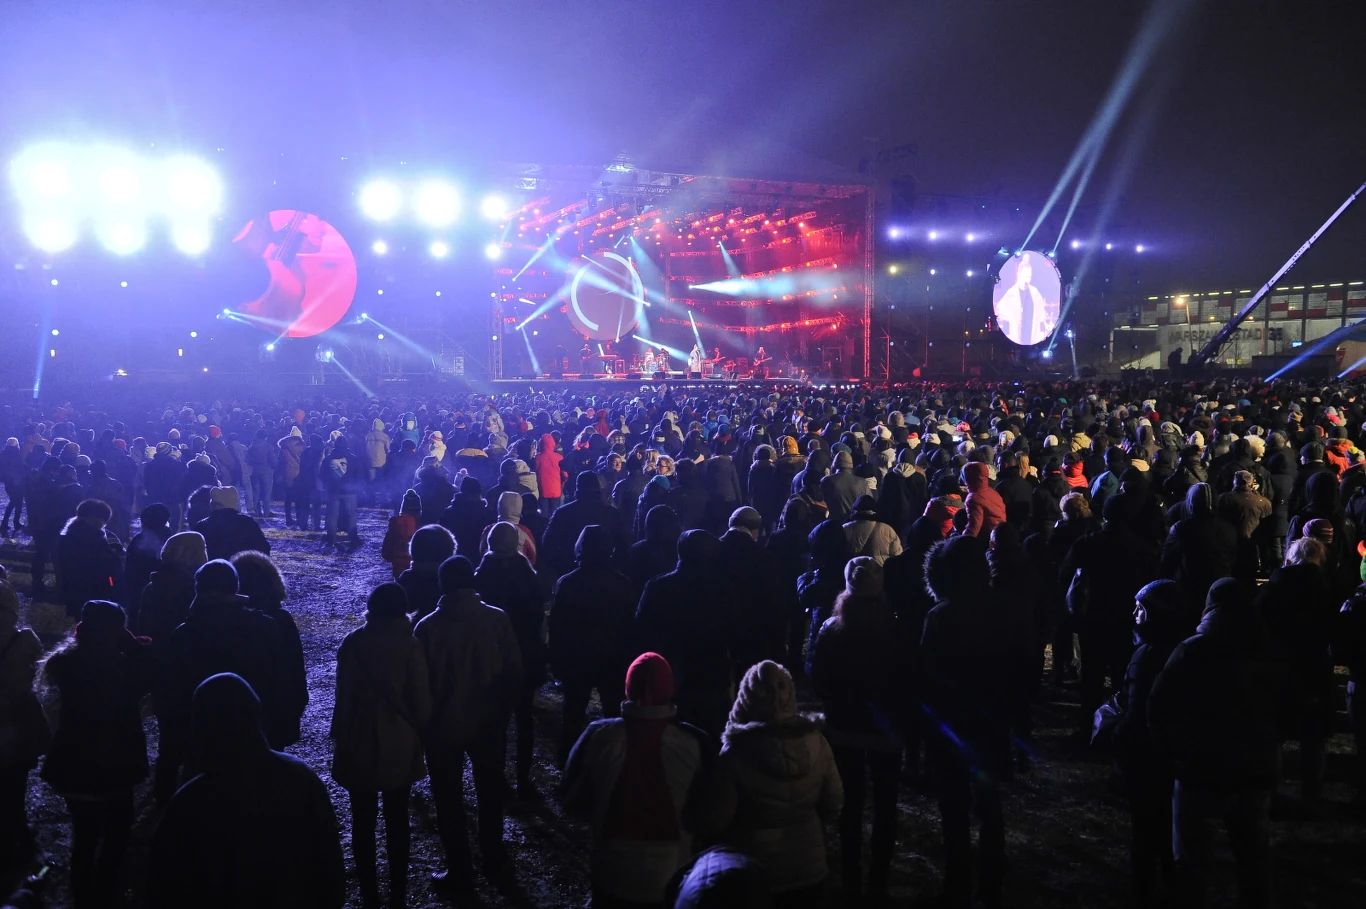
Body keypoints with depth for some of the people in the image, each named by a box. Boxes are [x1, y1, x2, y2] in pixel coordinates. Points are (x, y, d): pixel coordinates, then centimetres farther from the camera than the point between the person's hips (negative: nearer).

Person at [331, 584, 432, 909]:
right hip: (399, 744, 0)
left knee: (363, 820, 12)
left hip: (359, 743, 0)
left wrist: (340, 736, 3)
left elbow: (344, 696, -8)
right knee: (397, 820, 13)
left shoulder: (352, 644, -8)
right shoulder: (409, 644, -10)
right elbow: (422, 700, -8)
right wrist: (418, 731, 9)